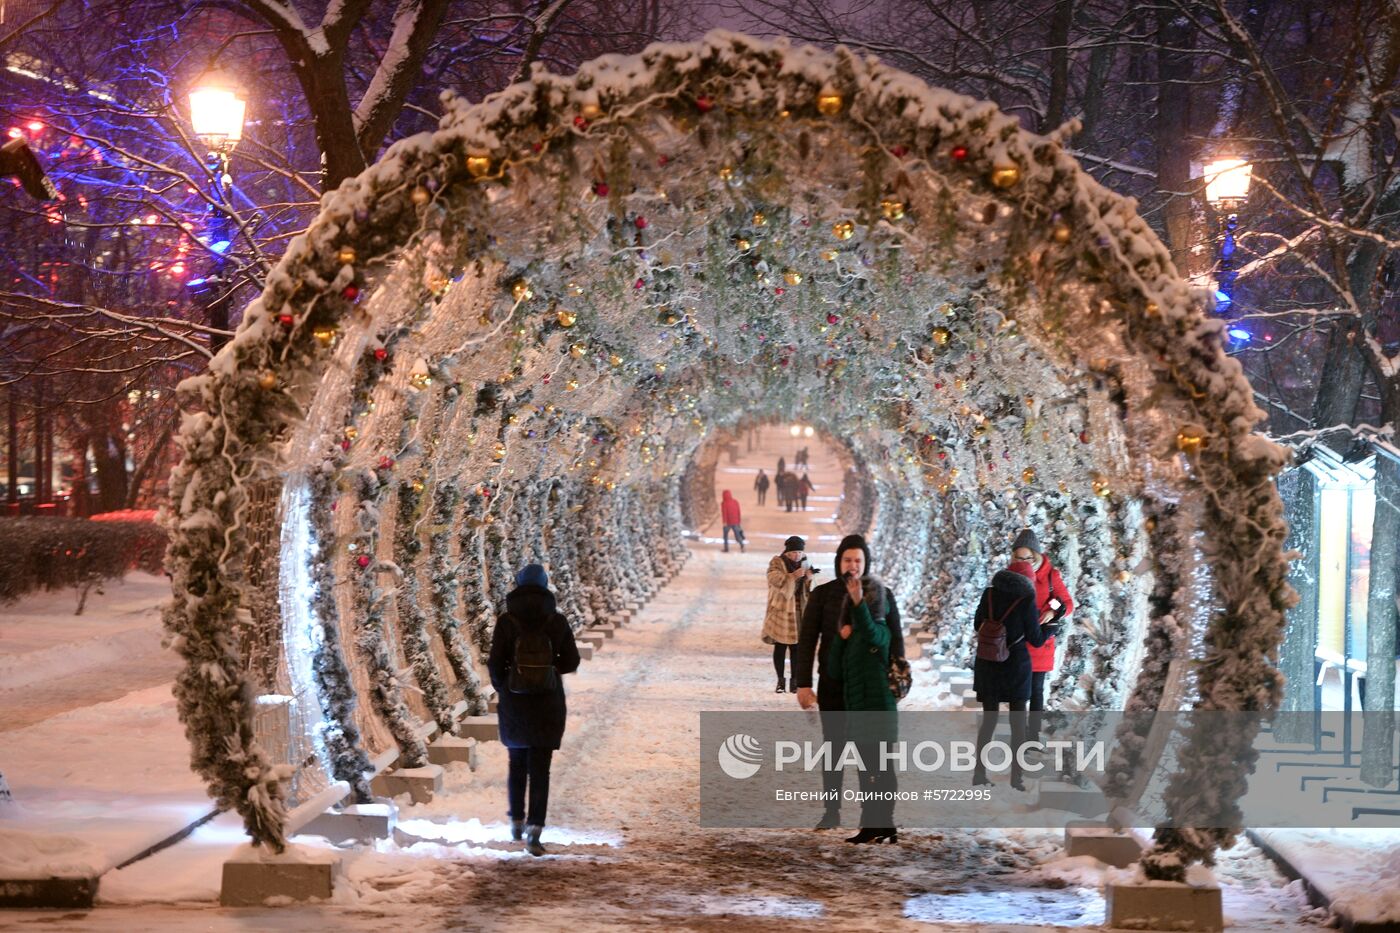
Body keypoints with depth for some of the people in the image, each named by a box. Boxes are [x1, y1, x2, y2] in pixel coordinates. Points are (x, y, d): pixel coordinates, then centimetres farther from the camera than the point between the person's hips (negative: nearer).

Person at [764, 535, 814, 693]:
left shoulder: (804, 564, 10)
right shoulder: (777, 563, -3)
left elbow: (809, 590, 11)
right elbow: (774, 579, -22)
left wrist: (809, 579, -11)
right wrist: (793, 576, -33)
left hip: (799, 611, 3)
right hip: (781, 610, -3)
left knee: (797, 647, 3)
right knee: (780, 647, 1)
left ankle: (794, 680, 10)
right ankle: (780, 680, 10)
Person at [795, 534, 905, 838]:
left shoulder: (883, 595, 1)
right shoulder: (823, 595, -1)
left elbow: (895, 640, 4)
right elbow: (807, 639, -2)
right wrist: (803, 683, -8)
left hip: (871, 684, -1)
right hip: (832, 684, 1)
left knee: (874, 751, -3)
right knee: (833, 746, 11)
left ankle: (880, 820, -1)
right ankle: (831, 810, 22)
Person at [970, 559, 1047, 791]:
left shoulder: (989, 594, -3)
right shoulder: (1026, 600, -14)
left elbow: (978, 626, 7)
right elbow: (1036, 639, -7)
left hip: (987, 666, 3)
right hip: (1016, 666, -3)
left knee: (989, 718, 15)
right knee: (1018, 721, 10)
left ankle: (979, 772, 12)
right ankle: (1016, 776, 7)